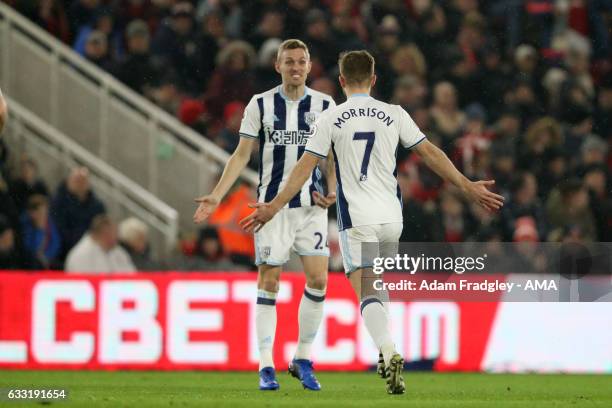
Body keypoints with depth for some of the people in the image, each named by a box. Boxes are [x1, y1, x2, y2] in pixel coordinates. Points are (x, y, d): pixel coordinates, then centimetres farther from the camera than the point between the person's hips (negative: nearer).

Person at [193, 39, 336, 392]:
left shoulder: (324, 105, 5)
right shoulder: (261, 105, 2)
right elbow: (242, 155, 3)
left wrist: (332, 191, -6)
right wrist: (217, 196, -6)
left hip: (312, 204, 1)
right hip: (272, 203, -1)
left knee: (318, 279, -8)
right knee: (269, 281, -2)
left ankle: (303, 360, 7)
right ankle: (266, 367, 2)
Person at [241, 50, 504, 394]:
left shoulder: (331, 118, -2)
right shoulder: (394, 114, 3)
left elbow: (306, 166, -3)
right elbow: (430, 153, 4)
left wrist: (274, 207, 3)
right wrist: (468, 186, 12)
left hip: (356, 218, -3)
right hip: (391, 217, 3)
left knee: (367, 294, -8)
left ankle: (391, 354, -31)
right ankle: (386, 353, 23)